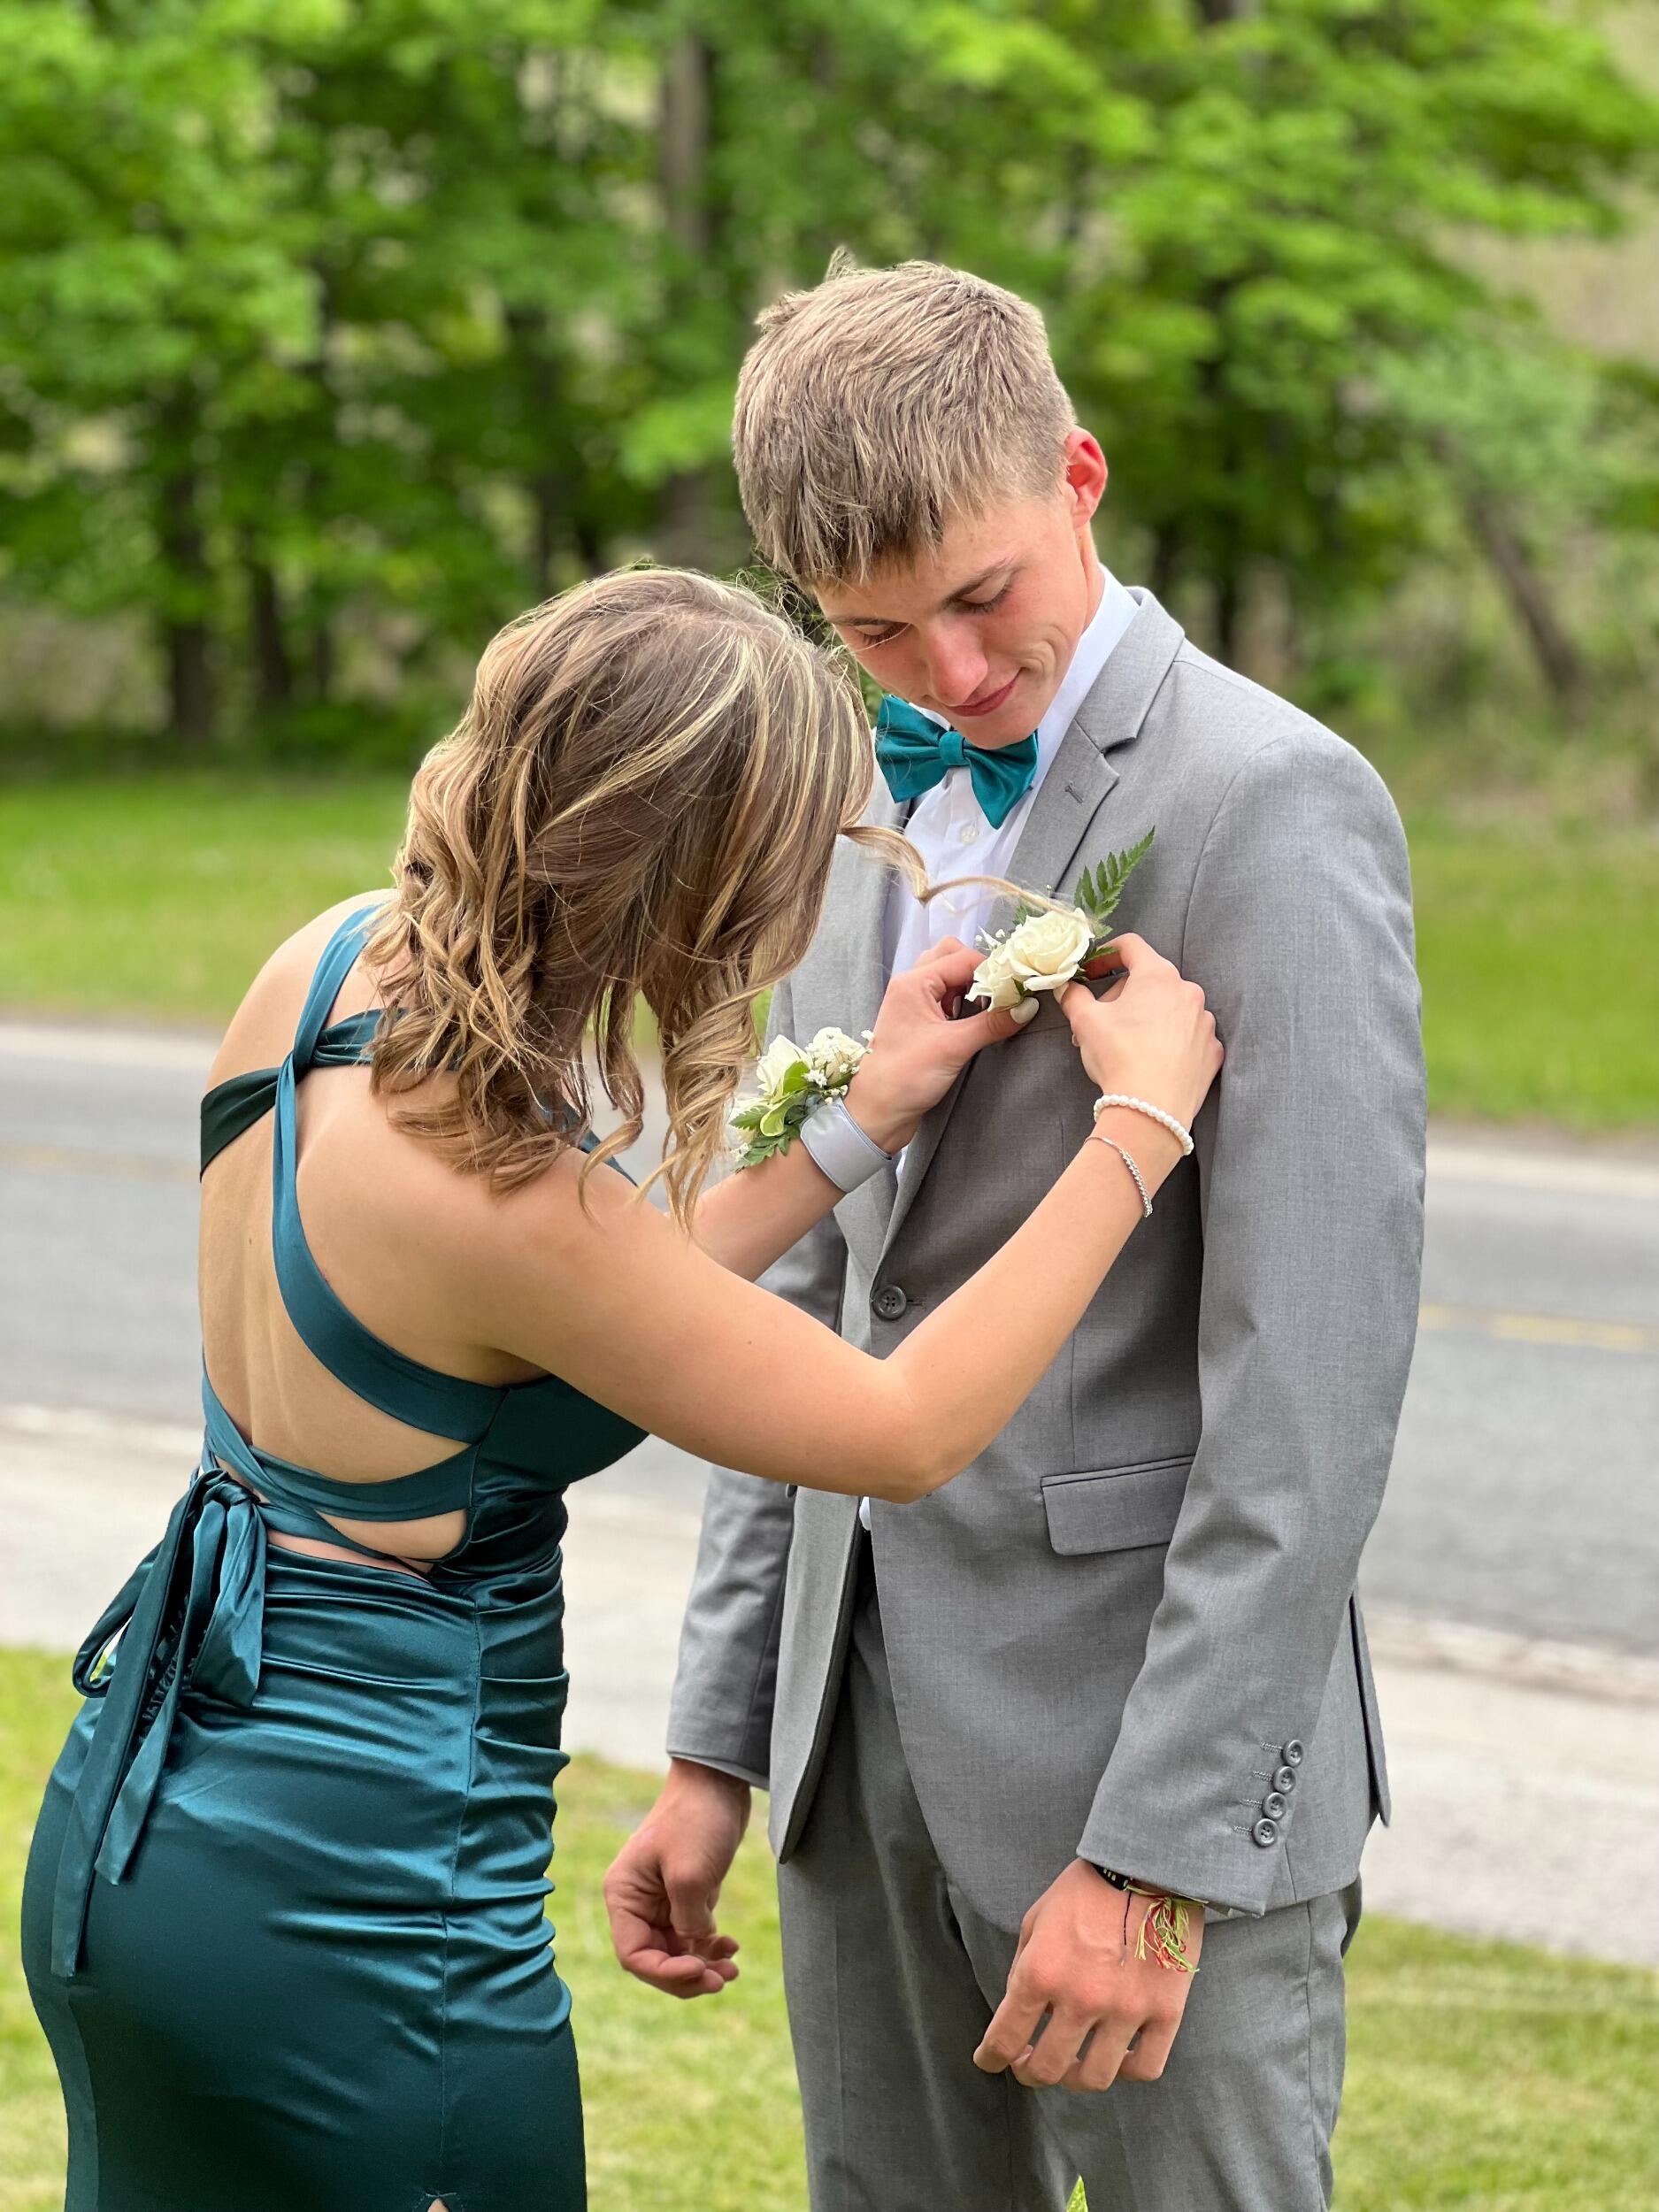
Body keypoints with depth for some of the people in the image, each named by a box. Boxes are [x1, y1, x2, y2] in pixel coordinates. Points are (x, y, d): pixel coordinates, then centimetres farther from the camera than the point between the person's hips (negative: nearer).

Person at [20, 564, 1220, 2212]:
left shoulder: (326, 963, -3)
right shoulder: (493, 1191, -27)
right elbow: (904, 1431, -14)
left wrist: (858, 1126, 9)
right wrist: (1142, 1119, -7)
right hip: (346, 1918, -9)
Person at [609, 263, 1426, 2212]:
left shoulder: (1276, 809, -13)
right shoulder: (865, 814, 13)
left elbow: (1314, 1386, -18)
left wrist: (1156, 1862, -20)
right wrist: (717, 1746, 13)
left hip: (1162, 1753, -7)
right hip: (872, 1732, 7)